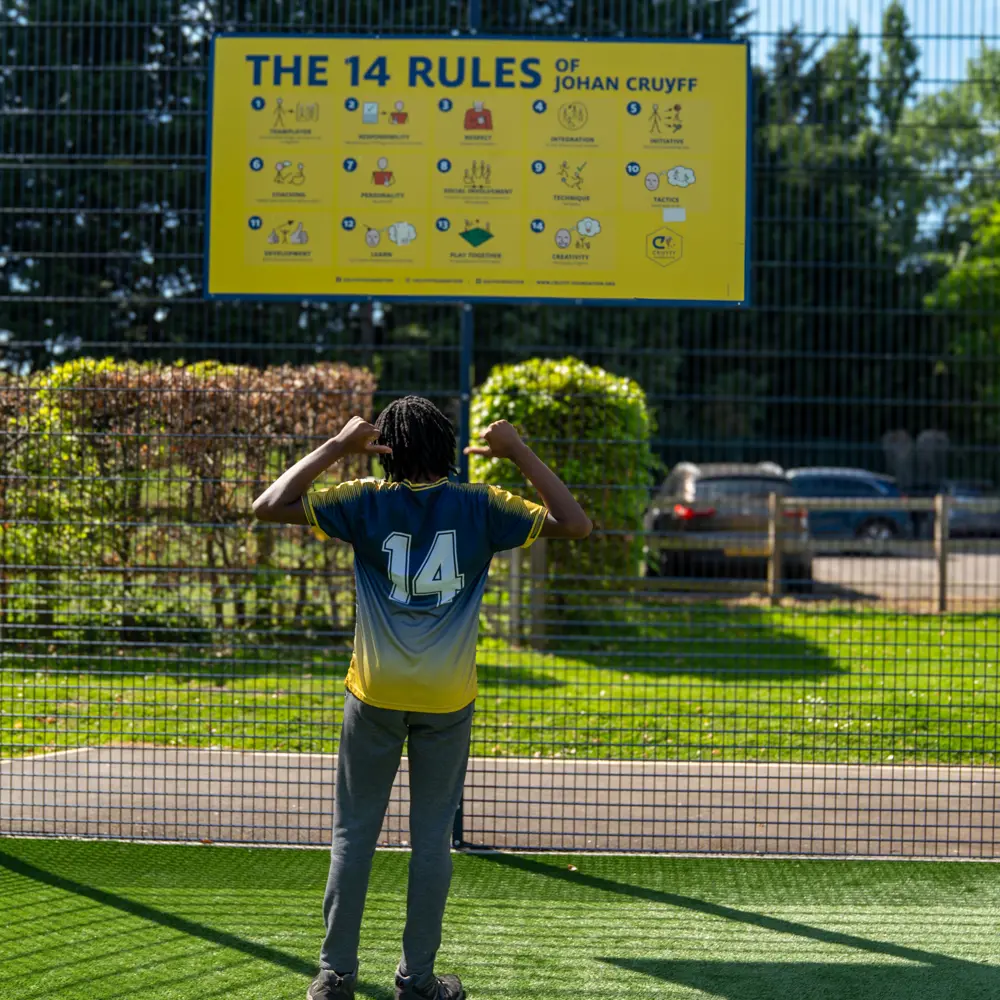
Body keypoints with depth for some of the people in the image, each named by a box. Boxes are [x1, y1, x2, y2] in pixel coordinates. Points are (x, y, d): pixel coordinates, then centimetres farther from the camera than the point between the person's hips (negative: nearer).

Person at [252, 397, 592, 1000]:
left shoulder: (367, 502, -3)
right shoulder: (481, 507, -2)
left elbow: (269, 506, -4)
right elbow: (576, 524, 0)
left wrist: (336, 448, 0)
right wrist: (519, 452, 2)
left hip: (375, 696, 0)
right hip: (447, 701, 0)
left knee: (354, 834, 10)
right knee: (432, 839, 9)